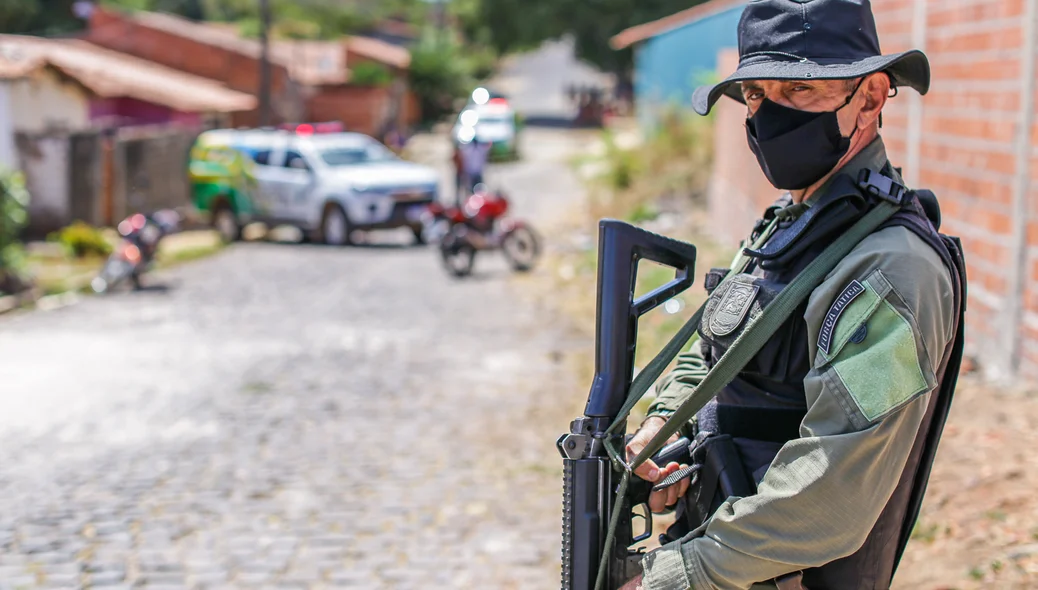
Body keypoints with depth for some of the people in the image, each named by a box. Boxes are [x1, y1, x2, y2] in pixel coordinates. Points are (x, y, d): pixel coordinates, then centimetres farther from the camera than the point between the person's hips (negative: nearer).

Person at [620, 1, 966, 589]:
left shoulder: (892, 270, -23)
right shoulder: (785, 224, 7)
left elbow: (829, 493, -28)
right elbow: (711, 345, 21)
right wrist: (665, 419, 1)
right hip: (715, 539, 8)